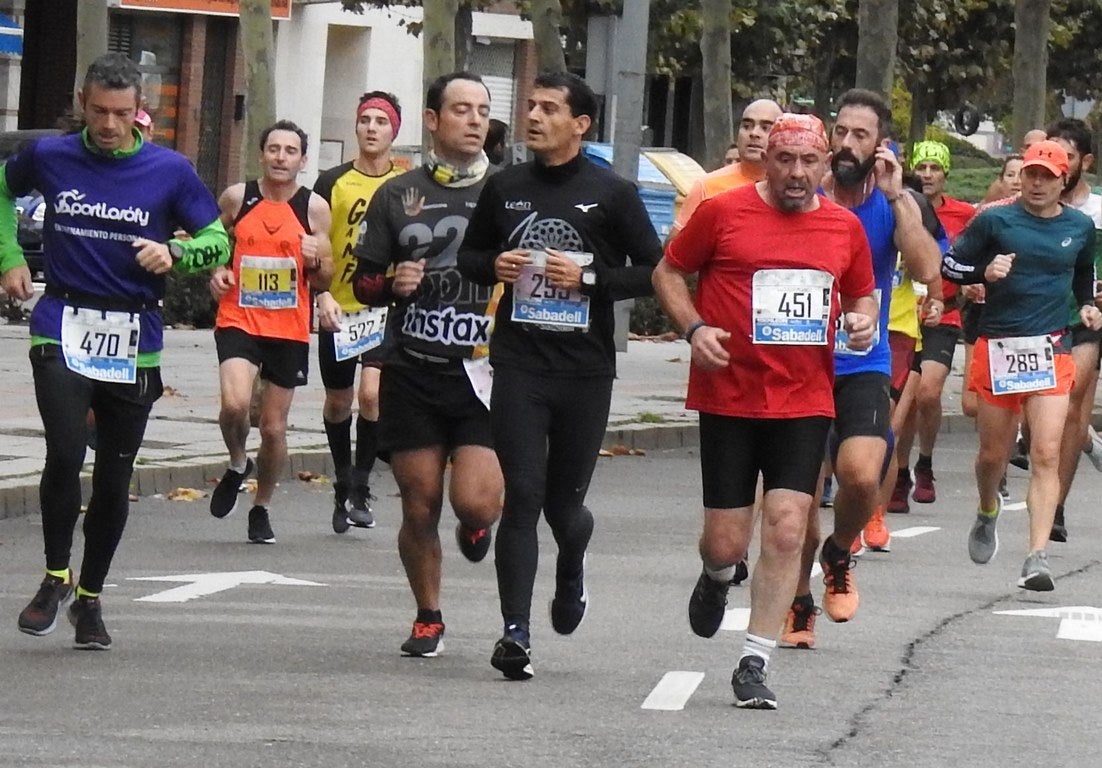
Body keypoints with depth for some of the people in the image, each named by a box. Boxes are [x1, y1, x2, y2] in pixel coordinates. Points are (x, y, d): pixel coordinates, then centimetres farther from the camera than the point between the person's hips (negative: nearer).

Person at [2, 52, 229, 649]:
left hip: (134, 340, 1)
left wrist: (175, 253, -13)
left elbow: (218, 239, 7)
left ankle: (90, 596, 24)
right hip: (62, 329, -1)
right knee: (65, 453, -19)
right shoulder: (48, 157, 2)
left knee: (115, 476, 7)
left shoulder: (169, 171, -2)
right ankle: (55, 578, 1)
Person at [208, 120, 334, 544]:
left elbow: (325, 282, 7)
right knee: (235, 404, -24)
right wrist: (216, 273, -6)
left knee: (274, 426, 8)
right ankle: (237, 463, 8)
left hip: (289, 330, 1)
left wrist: (315, 260, -15)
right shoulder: (236, 198, 0)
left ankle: (261, 509, 28)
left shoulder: (315, 208, 1)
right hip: (238, 321, -1)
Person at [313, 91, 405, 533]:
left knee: (371, 393, -19)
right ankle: (343, 486, 30)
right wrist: (322, 295, -9)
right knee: (338, 401, 12)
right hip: (339, 309, 2)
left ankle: (359, 489, -7)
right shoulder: (333, 183, 2)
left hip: (387, 310, -2)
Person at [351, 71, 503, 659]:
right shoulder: (397, 196, 9)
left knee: (475, 501, -15)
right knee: (420, 507, 3)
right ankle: (428, 619, 21)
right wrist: (391, 284, -8)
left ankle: (478, 524, 22)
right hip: (413, 373, 1)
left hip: (482, 373, -1)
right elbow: (362, 283, 13)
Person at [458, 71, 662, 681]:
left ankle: (570, 575, 43)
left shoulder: (612, 194, 0)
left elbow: (654, 271, 0)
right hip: (518, 363, 1)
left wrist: (590, 278, -14)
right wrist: (492, 267, -3)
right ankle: (515, 631, -9)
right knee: (522, 496, -8)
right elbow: (468, 255, 20)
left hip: (586, 369, -1)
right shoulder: (505, 189, 9)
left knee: (564, 501, 8)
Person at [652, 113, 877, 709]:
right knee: (727, 542, 1)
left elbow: (862, 295, 23)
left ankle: (755, 665, -2)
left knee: (786, 530, -10)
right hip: (728, 398, -2)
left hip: (805, 402, 2)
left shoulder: (844, 228, 8)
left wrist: (865, 320, 0)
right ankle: (716, 578, 41)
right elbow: (668, 272, 7)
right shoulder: (723, 212, -3)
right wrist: (694, 328, -9)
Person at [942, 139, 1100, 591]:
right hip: (998, 348, 0)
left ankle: (1037, 558, -17)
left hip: (1050, 352, 0)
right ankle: (987, 513, 45)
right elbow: (950, 265, 2)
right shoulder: (995, 221, -1)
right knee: (993, 454, 11)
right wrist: (985, 271, -16)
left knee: (1046, 455, -13)